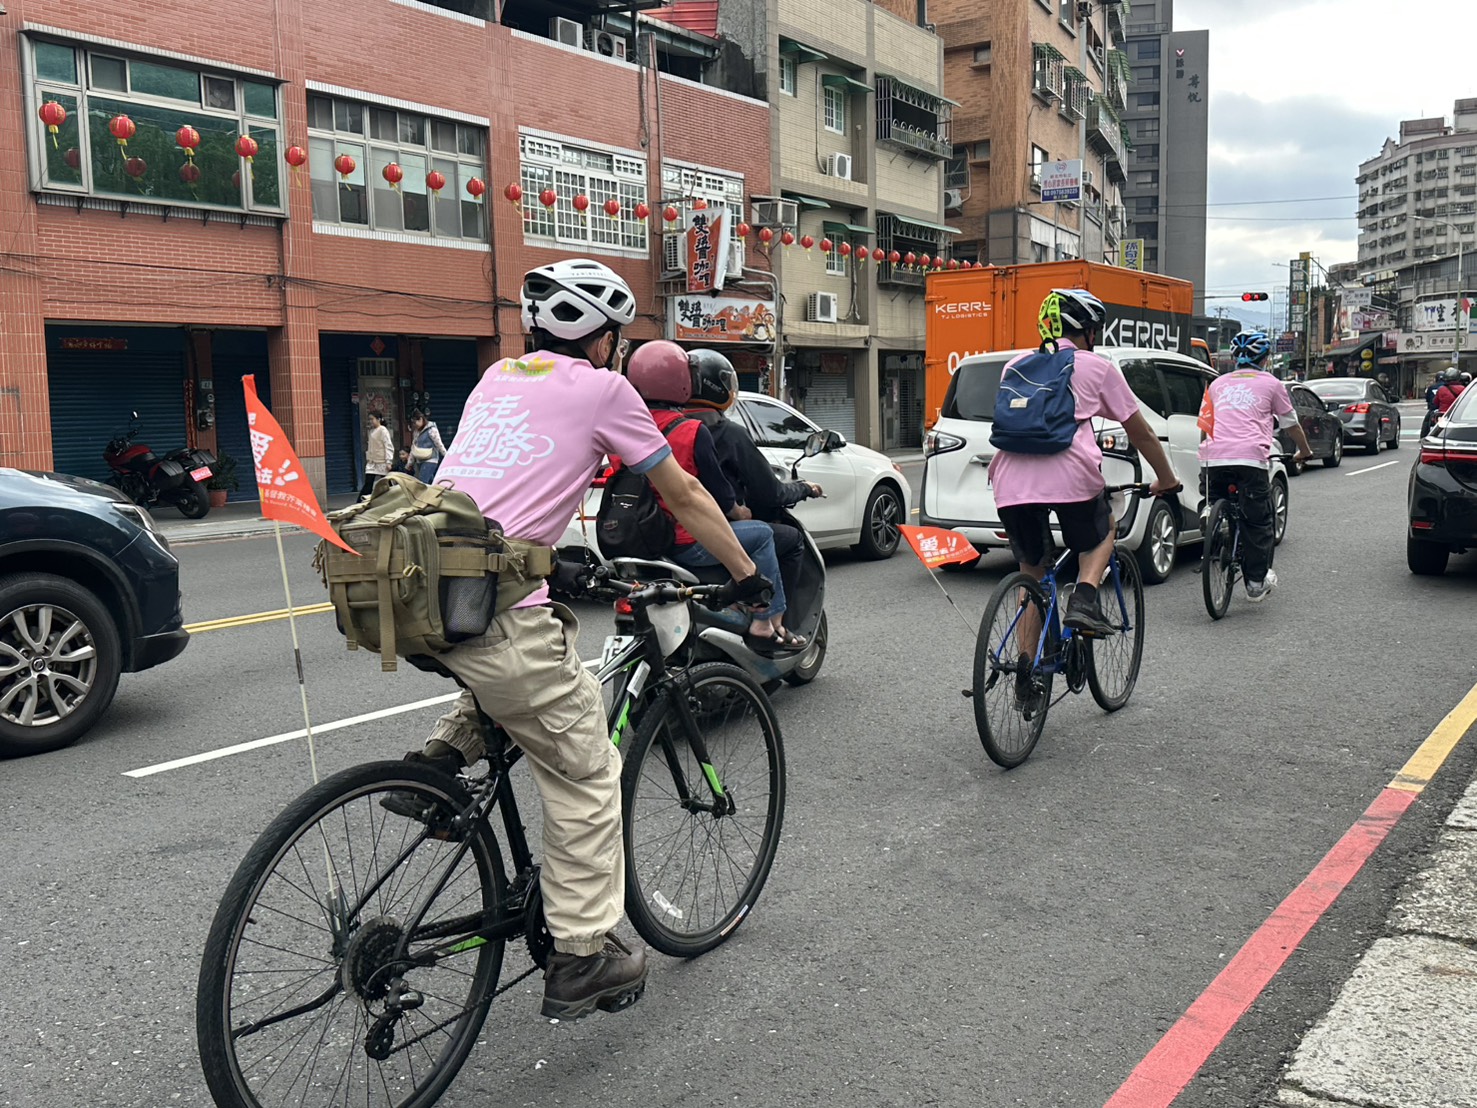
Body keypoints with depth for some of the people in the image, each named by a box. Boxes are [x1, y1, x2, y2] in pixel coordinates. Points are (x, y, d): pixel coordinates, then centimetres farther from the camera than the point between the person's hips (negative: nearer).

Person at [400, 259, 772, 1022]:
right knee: (586, 776, 8)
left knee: (555, 629, 33)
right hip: (494, 608, -7)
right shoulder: (601, 389, 6)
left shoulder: (498, 377, 24)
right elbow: (685, 497, 13)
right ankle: (582, 957, 15)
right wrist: (748, 577, 25)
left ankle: (444, 754, 19)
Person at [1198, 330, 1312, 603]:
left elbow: (1204, 425, 27)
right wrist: (1304, 451, 40)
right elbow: (1291, 424, 23)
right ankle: (1256, 583, 8)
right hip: (1251, 457, -3)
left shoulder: (1218, 383, 24)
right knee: (1258, 523, 6)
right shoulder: (1271, 384, 16)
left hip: (1215, 457, 3)